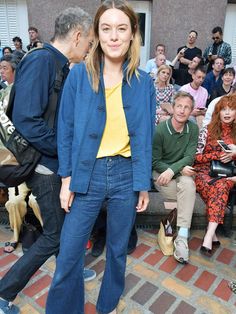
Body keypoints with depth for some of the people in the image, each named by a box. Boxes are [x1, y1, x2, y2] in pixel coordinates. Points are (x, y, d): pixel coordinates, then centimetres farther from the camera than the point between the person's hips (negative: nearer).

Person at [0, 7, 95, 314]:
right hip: (46, 166, -9)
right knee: (54, 235, 4)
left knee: (66, 223, 23)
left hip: (60, 163, 9)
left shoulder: (61, 66, 9)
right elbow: (26, 120, -27)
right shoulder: (40, 61, -19)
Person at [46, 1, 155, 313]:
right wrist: (67, 178, -3)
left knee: (118, 248, 18)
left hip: (126, 174, 2)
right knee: (69, 253, 7)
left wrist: (144, 184, 2)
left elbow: (144, 137, 2)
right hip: (87, 173, -1)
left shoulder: (143, 81, 0)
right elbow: (66, 129, -1)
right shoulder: (79, 74, -4)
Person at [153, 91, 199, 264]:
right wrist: (181, 169, -19)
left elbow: (190, 157, -8)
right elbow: (155, 162, -9)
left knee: (188, 184, -31)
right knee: (189, 192, -26)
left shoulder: (193, 128, -2)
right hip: (160, 173, -2)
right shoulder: (160, 130, -13)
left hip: (182, 172, 2)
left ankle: (182, 237, -27)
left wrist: (172, 170, -26)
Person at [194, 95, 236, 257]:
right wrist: (218, 155, -12)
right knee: (208, 185, -35)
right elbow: (197, 157, 0)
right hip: (205, 170, -1)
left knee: (221, 186, -33)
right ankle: (213, 233, -26)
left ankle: (209, 235, -37)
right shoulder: (207, 130, 3)